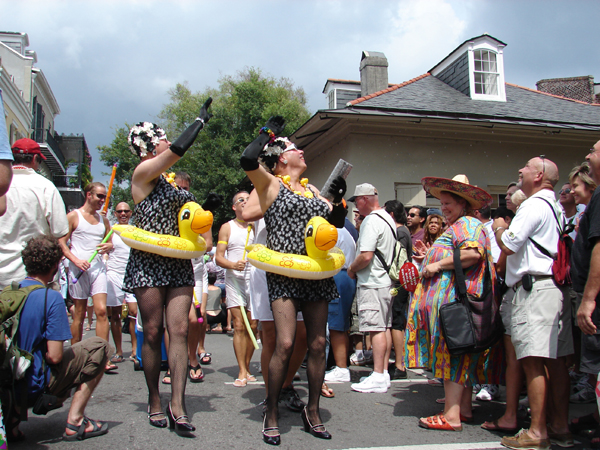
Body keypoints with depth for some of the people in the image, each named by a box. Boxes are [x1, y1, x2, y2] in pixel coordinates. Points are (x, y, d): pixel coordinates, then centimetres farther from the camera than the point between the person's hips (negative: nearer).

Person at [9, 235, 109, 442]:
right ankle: (75, 421, 1)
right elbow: (55, 357, -19)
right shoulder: (51, 298, -16)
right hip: (33, 387, -7)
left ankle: (12, 413, 15)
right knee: (98, 347, 4)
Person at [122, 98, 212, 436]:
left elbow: (186, 209, 28)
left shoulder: (170, 181, 17)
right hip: (149, 263, -6)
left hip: (178, 263, 6)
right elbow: (179, 149, -16)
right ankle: (155, 401, 13)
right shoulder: (144, 173, -4)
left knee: (179, 329, -4)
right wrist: (201, 120, -4)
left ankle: (178, 404, -5)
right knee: (153, 332, 0)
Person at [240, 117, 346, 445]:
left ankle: (312, 411, 20)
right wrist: (269, 131, -2)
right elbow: (248, 160, -16)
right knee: (285, 344, -14)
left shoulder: (312, 190, 20)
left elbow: (335, 223, 21)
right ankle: (271, 415, 2)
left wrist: (338, 200, 2)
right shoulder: (271, 184, 3)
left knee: (317, 344, 5)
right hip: (284, 273, -6)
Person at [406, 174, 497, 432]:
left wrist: (438, 264, -19)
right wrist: (430, 256, 22)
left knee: (452, 353, -12)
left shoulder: (467, 224, -7)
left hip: (455, 297, -11)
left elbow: (473, 254, -25)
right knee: (457, 354, 11)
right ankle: (464, 408, 16)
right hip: (449, 297, 11)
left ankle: (451, 416, -11)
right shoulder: (455, 227, 27)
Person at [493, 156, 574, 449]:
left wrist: (498, 227, 5)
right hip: (556, 288, 10)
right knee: (555, 361, 10)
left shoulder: (533, 205, -10)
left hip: (534, 289, -10)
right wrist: (507, 229, 22)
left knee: (533, 362, -8)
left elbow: (508, 246, -13)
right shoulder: (555, 207, 20)